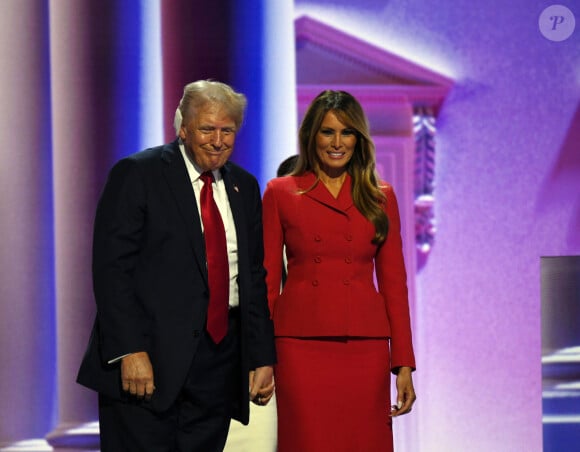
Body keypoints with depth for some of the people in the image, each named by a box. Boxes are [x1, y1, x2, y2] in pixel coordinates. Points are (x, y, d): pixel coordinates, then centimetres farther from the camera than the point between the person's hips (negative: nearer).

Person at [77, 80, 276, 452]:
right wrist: (130, 351, -17)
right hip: (151, 358, -5)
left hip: (220, 367, 5)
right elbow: (112, 267, -9)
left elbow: (255, 277, 18)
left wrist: (262, 358, 10)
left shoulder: (245, 187, 15)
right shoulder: (136, 174, -2)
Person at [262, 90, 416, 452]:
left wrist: (403, 364, 3)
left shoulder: (381, 198, 10)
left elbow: (394, 283, 9)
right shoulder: (281, 193, 6)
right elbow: (267, 279, 5)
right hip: (302, 346, -1)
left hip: (365, 349, 2)